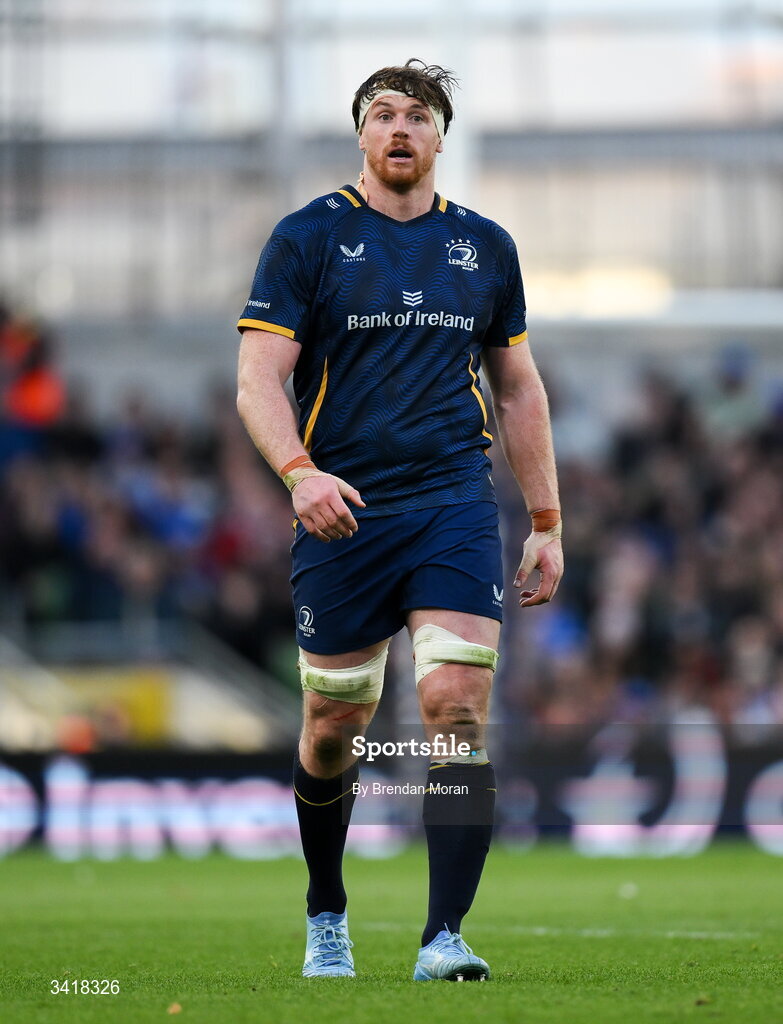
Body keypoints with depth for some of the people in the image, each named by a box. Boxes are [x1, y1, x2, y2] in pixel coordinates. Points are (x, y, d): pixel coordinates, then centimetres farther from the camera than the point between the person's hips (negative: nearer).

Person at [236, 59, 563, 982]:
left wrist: (546, 521, 15)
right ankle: (326, 919, 30)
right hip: (339, 514, -1)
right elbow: (258, 379, -5)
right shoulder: (308, 238, 1)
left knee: (457, 709, -15)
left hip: (454, 507, 1)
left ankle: (444, 937, -17)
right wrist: (299, 471, -24)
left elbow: (518, 389, 19)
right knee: (334, 728, 7)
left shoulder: (485, 247, 12)